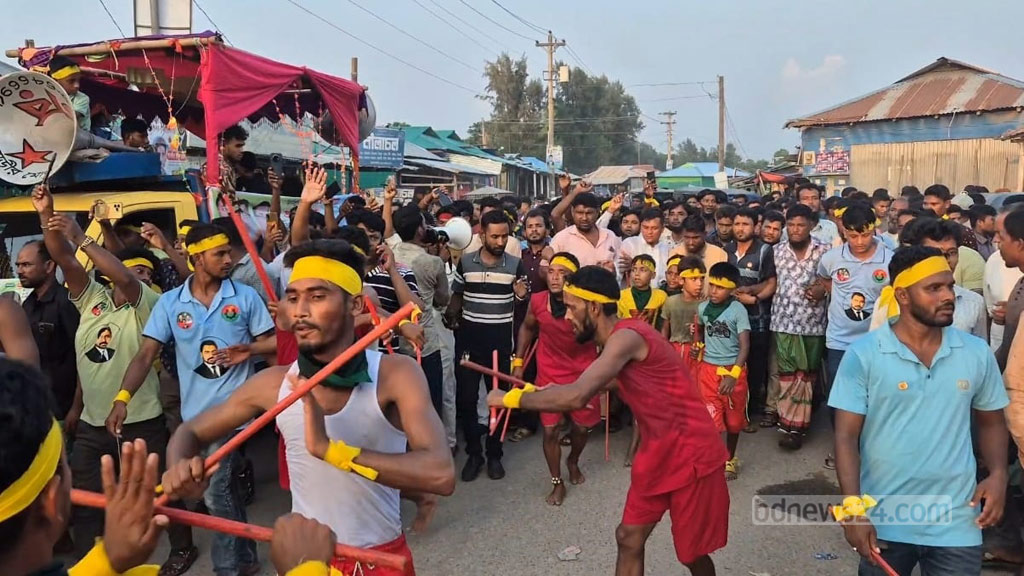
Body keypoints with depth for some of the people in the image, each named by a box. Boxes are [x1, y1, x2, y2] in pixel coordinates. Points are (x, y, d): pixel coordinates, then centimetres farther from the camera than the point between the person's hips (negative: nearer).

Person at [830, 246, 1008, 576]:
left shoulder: (977, 353, 0)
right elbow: (846, 436, -10)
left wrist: (998, 474, -4)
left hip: (957, 525, 2)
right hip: (882, 523, -2)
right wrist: (853, 508, -17)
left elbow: (990, 422, 13)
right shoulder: (863, 354, -10)